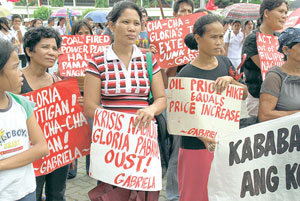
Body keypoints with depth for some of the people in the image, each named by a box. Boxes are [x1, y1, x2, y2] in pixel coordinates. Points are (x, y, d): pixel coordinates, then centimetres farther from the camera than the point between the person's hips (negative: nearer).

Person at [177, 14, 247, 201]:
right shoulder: (186, 74, -13)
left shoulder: (224, 62, 5)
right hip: (197, 147, -5)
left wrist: (230, 79, -18)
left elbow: (244, 94, 3)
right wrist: (202, 135, -28)